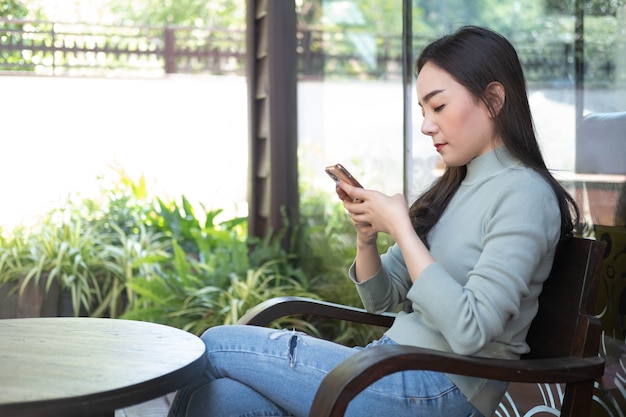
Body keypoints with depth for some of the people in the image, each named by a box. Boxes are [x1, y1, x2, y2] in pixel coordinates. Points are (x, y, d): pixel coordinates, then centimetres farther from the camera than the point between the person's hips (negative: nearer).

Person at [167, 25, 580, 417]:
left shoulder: (524, 194, -12)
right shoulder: (453, 188, 15)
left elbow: (469, 331, -23)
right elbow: (381, 298, 17)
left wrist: (400, 226, -18)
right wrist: (367, 234, -3)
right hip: (397, 364, 8)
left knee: (216, 346, -6)